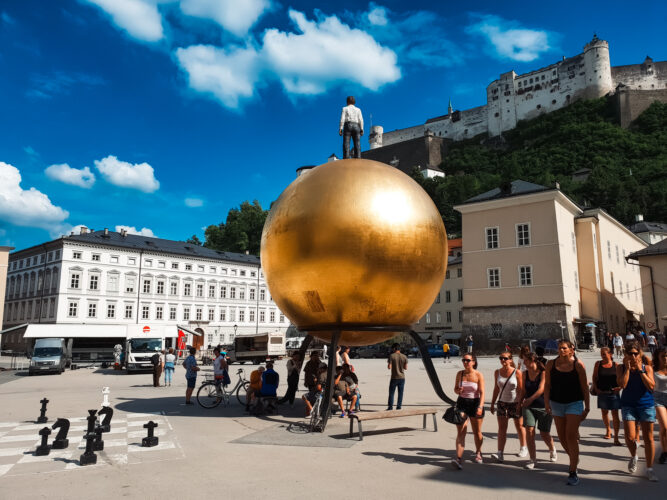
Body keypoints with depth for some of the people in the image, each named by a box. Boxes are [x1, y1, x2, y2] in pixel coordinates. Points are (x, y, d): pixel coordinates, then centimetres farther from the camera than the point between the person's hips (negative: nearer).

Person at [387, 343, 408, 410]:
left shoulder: (391, 356, -9)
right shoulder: (404, 357, 1)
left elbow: (389, 367, -12)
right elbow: (406, 367, 3)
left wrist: (388, 364, 8)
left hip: (394, 378, -3)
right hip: (402, 378, 3)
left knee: (391, 393, 6)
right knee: (400, 393, 9)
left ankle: (390, 407, 6)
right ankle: (398, 407, 10)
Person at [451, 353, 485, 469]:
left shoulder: (478, 375, -6)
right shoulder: (460, 374, 3)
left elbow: (482, 392, -10)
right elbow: (455, 389, 12)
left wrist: (480, 406, -20)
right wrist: (458, 390, -11)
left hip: (475, 403, -2)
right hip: (462, 403, 2)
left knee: (477, 432, 13)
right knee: (460, 433, -6)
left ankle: (478, 453, 38)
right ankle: (458, 458, -13)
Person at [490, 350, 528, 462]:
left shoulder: (517, 373, -10)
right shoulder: (497, 372, 2)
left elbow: (521, 390, -10)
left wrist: (520, 404, -17)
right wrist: (492, 403, 10)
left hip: (515, 403, -3)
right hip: (502, 402, 3)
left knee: (520, 427, 13)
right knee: (501, 428, -5)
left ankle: (523, 448, 35)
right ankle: (500, 453, -9)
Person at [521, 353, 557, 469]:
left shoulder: (543, 373, -11)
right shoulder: (525, 374, 5)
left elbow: (541, 389, -22)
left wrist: (530, 399, -33)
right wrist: (520, 402, 5)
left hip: (544, 407, -4)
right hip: (529, 407, 4)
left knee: (544, 434, 6)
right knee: (529, 430, -10)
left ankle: (552, 450, 38)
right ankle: (533, 459, 0)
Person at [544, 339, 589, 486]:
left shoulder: (578, 365, -7)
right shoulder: (551, 364, 0)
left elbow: (584, 387, -1)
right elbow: (547, 385, 3)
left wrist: (587, 407, 0)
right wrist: (546, 402, -6)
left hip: (574, 403, -3)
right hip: (556, 403, 4)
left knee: (571, 436, -11)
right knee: (562, 438, 12)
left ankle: (573, 473, -3)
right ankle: (574, 458, 41)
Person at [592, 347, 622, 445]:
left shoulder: (616, 365, -2)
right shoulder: (598, 364, 3)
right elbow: (594, 377, 8)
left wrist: (619, 387, -10)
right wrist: (595, 388, -3)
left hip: (613, 393, -2)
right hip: (602, 392, 2)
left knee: (615, 414, -4)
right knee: (604, 412, 15)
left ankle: (616, 437, 0)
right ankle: (608, 430, 38)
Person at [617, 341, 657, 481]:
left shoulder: (647, 368, -1)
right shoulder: (621, 368, 0)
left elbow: (651, 386, -13)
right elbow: (622, 385, -15)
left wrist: (640, 370, -16)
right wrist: (627, 368, -14)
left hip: (647, 405, 0)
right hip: (628, 405, 0)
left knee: (648, 438, 4)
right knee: (629, 437, -8)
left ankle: (649, 469, 18)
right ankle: (633, 457, 25)